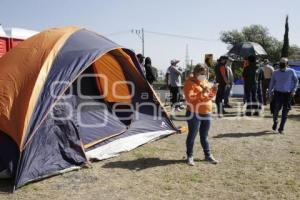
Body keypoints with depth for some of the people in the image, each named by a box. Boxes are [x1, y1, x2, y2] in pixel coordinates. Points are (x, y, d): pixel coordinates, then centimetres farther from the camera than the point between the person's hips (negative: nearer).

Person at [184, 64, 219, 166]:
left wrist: (213, 90, -2)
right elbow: (190, 98, -22)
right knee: (192, 135, 3)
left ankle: (208, 155, 27)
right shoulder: (190, 83, -11)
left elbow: (210, 96, 18)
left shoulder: (205, 81, 12)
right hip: (195, 114, -7)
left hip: (206, 113, 7)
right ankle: (189, 156, 14)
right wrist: (202, 93, -29)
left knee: (204, 136, 17)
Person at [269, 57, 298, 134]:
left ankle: (281, 128, 12)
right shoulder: (275, 73, 2)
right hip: (278, 93, 0)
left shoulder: (291, 72, -1)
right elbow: (272, 83, 10)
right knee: (276, 110, -2)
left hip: (287, 94, 0)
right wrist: (270, 93, 6)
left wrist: (294, 90, -3)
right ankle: (275, 122, 28)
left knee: (285, 112, 1)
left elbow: (296, 81, 8)